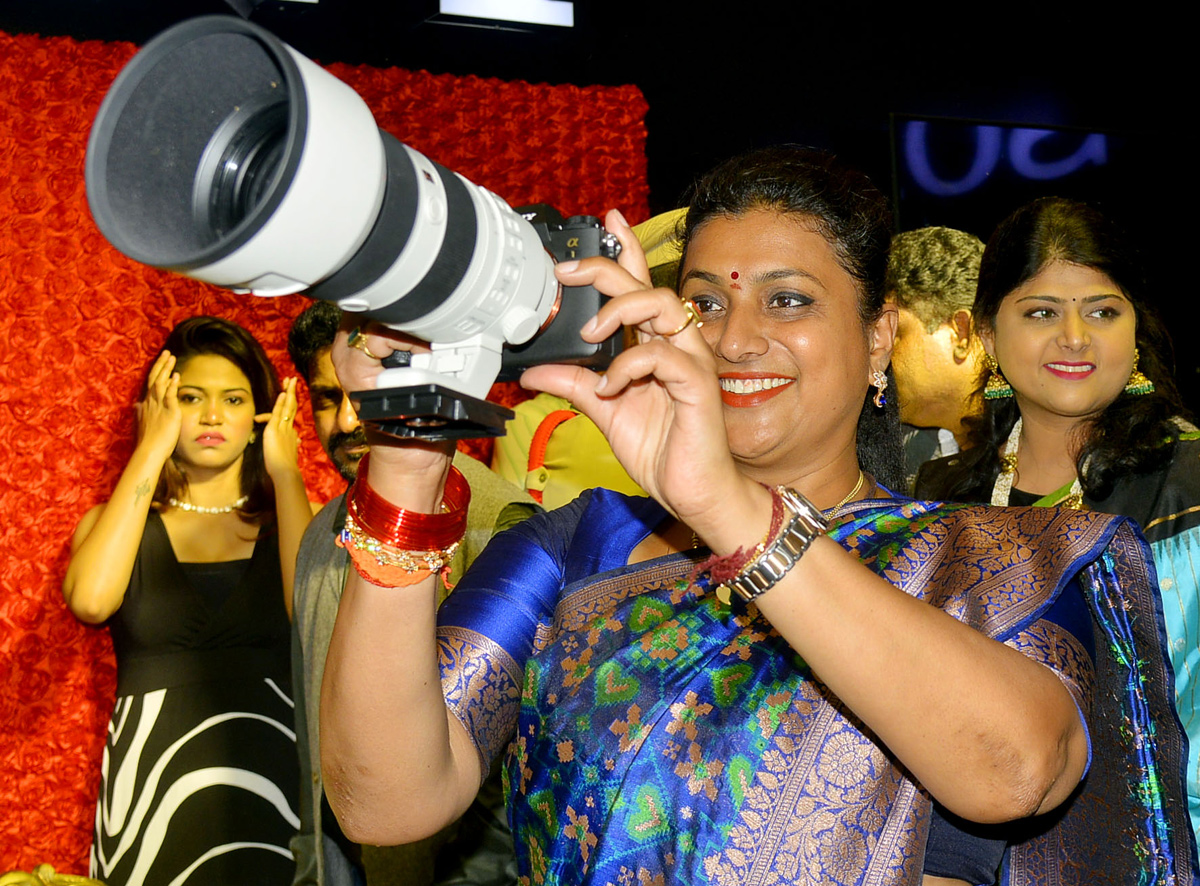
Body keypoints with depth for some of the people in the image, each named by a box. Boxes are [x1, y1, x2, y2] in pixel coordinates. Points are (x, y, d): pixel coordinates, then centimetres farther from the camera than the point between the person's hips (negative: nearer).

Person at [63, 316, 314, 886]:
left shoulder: (294, 520, 7)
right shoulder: (117, 522, 9)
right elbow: (90, 601, -15)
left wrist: (284, 470, -7)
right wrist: (152, 449, -8)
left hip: (271, 789, 0)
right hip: (150, 788, 0)